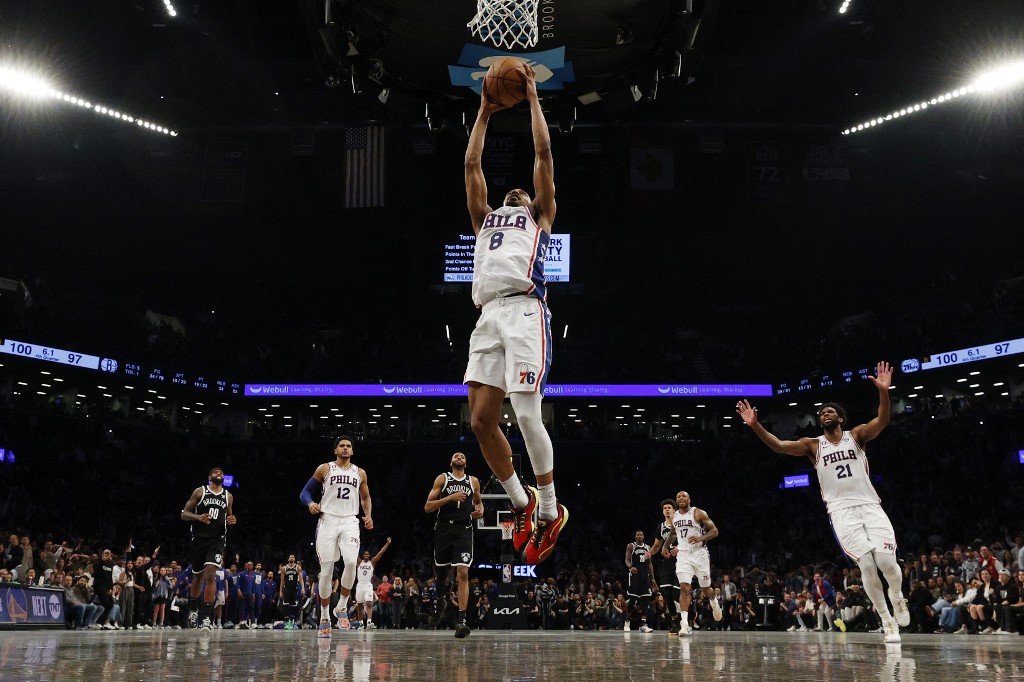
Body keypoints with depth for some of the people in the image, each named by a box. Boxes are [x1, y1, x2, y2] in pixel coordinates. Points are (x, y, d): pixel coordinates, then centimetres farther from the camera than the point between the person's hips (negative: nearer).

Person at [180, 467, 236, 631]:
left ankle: (206, 617, -16)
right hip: (199, 538, 0)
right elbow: (184, 514, -1)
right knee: (198, 576, 13)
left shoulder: (228, 496, 8)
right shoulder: (200, 492, 1)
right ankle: (192, 610, 37)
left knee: (211, 574, -16)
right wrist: (198, 517, -21)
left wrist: (232, 520, -2)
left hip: (217, 539, 0)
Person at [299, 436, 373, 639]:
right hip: (328, 521, -1)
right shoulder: (324, 469, 6)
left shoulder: (360, 473, 13)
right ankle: (325, 617, 13)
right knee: (326, 571, -2)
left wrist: (368, 515, 5)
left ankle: (342, 607, -4)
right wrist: (310, 503, -15)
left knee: (351, 562, -23)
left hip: (350, 522, 1)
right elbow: (305, 492, 7)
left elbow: (365, 497, 23)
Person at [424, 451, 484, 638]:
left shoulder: (473, 481, 10)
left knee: (463, 574, -13)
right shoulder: (442, 479, 2)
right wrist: (450, 497, -17)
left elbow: (478, 501, 29)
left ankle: (462, 620, -15)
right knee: (441, 571, 10)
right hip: (443, 529, 0)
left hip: (464, 531, 0)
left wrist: (480, 510, 5)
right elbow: (428, 507, -5)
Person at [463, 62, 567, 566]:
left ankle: (550, 510, 3)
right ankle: (521, 502, 14)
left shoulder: (539, 216, 23)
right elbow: (471, 165, 34)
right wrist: (485, 114, 40)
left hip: (525, 311, -5)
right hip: (488, 317, 5)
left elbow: (543, 154, 18)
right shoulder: (486, 219, 34)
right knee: (480, 419, -4)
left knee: (527, 415, -13)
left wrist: (532, 99, 26)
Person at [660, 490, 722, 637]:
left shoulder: (698, 513, -6)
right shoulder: (674, 517, 10)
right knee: (684, 588, -14)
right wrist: (665, 546, 14)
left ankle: (714, 602, 46)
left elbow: (714, 531, -8)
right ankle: (684, 624, -18)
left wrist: (701, 538, -24)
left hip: (699, 553, -3)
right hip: (683, 555, 3)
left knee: (705, 588, 9)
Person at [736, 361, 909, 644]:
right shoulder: (813, 445, 10)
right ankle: (887, 620, 3)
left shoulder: (856, 435, 8)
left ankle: (897, 596, 20)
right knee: (866, 565, -13)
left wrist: (883, 391, -28)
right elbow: (778, 445, -2)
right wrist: (755, 426, -17)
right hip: (841, 511, 0)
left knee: (886, 560, -14)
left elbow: (882, 421, -11)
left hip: (869, 506, 0)